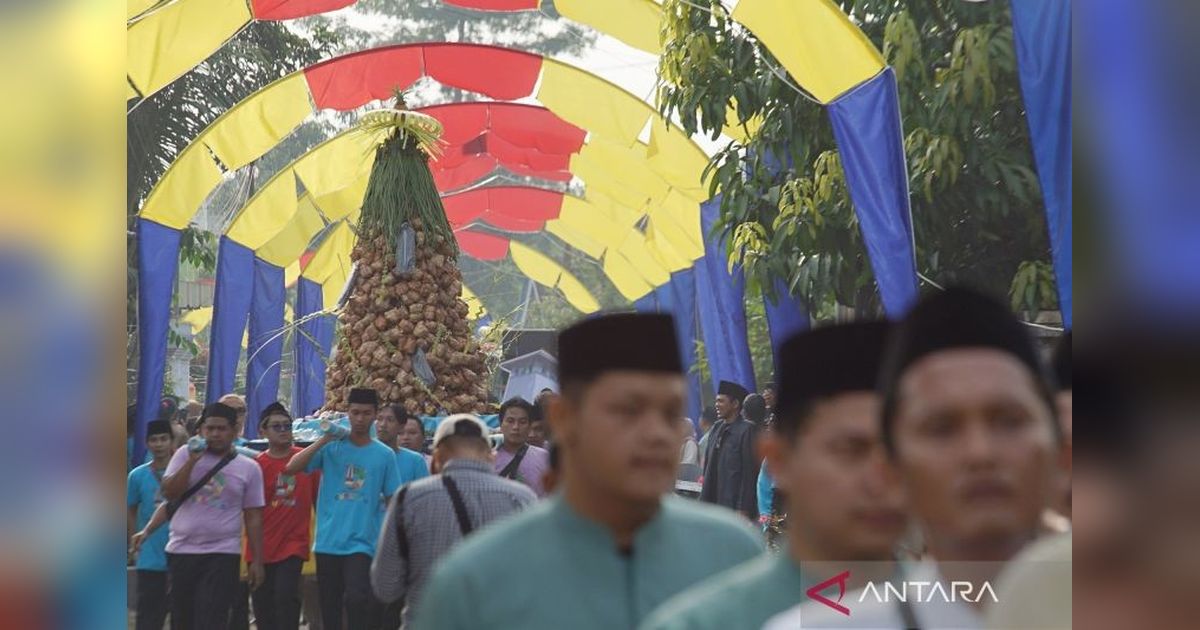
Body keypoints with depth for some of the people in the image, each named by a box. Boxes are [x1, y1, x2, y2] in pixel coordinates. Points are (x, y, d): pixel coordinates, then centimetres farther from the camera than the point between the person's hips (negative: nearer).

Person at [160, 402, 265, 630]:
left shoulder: (248, 468, 3)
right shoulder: (185, 454, 4)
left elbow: (253, 517, 4)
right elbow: (170, 493, -7)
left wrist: (257, 561, 1)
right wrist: (192, 460, -14)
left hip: (222, 555, -2)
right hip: (181, 552, 2)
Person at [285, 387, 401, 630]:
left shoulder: (385, 455, 3)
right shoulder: (332, 447, 3)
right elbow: (291, 468, -9)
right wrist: (324, 439, -14)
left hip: (362, 543, -2)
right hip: (327, 542, 2)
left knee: (356, 598, -23)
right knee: (330, 608, 9)